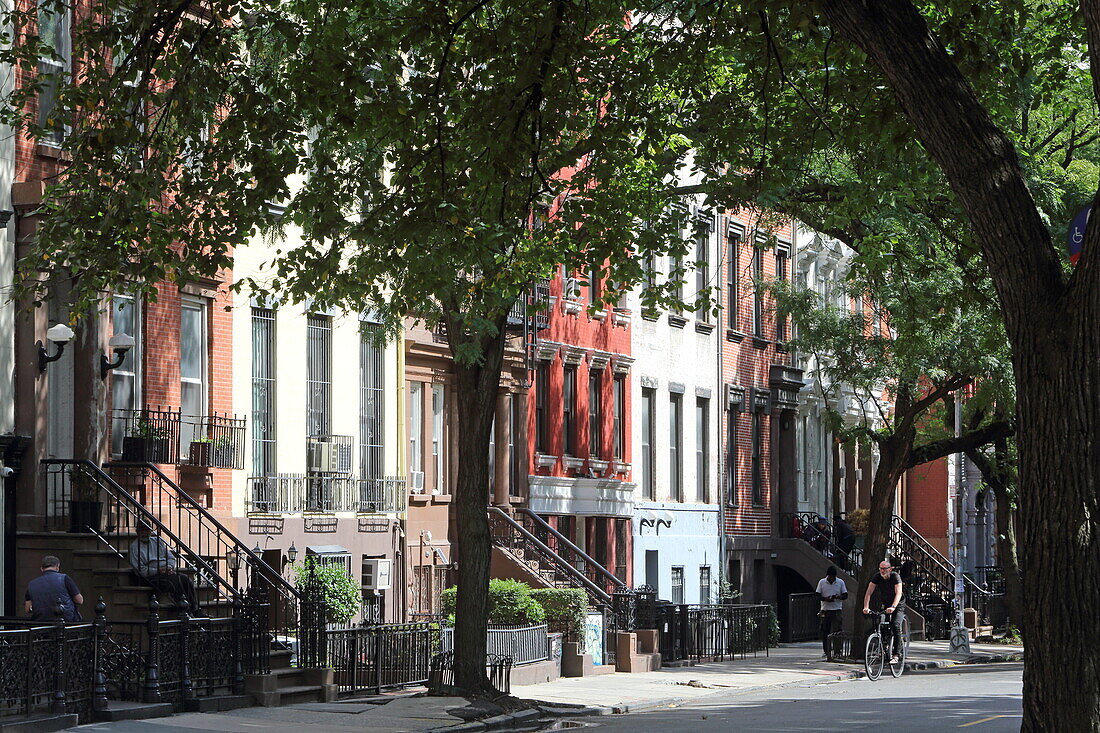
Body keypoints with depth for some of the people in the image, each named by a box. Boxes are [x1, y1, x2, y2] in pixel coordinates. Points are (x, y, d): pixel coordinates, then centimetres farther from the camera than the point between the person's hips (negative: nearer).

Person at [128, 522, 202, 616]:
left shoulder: (157, 541, 22)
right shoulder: (134, 547, 6)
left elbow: (172, 558, 19)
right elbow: (141, 570, -4)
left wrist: (170, 567, -3)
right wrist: (158, 571, -14)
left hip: (168, 571, 5)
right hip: (151, 576, -5)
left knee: (186, 580, -22)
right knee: (174, 581, -32)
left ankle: (195, 611, -24)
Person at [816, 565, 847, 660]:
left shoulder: (840, 582, 4)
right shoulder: (821, 582, 5)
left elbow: (845, 596, 5)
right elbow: (818, 595, 5)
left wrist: (838, 597, -17)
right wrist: (826, 599, -14)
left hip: (836, 610, -1)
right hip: (825, 610, 1)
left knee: (837, 631, -10)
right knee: (825, 632, 2)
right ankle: (826, 652, 10)